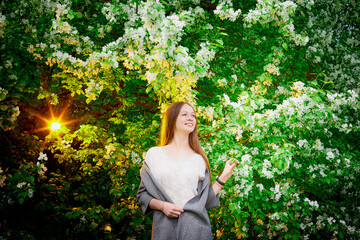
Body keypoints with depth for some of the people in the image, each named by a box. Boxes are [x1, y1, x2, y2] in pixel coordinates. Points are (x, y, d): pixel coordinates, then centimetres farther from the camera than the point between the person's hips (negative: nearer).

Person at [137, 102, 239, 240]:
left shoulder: (200, 159, 8)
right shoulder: (154, 155, 4)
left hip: (196, 228, 1)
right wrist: (162, 206, -10)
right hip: (165, 228, -1)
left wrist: (223, 177, -1)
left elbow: (204, 200, 6)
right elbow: (142, 194, 6)